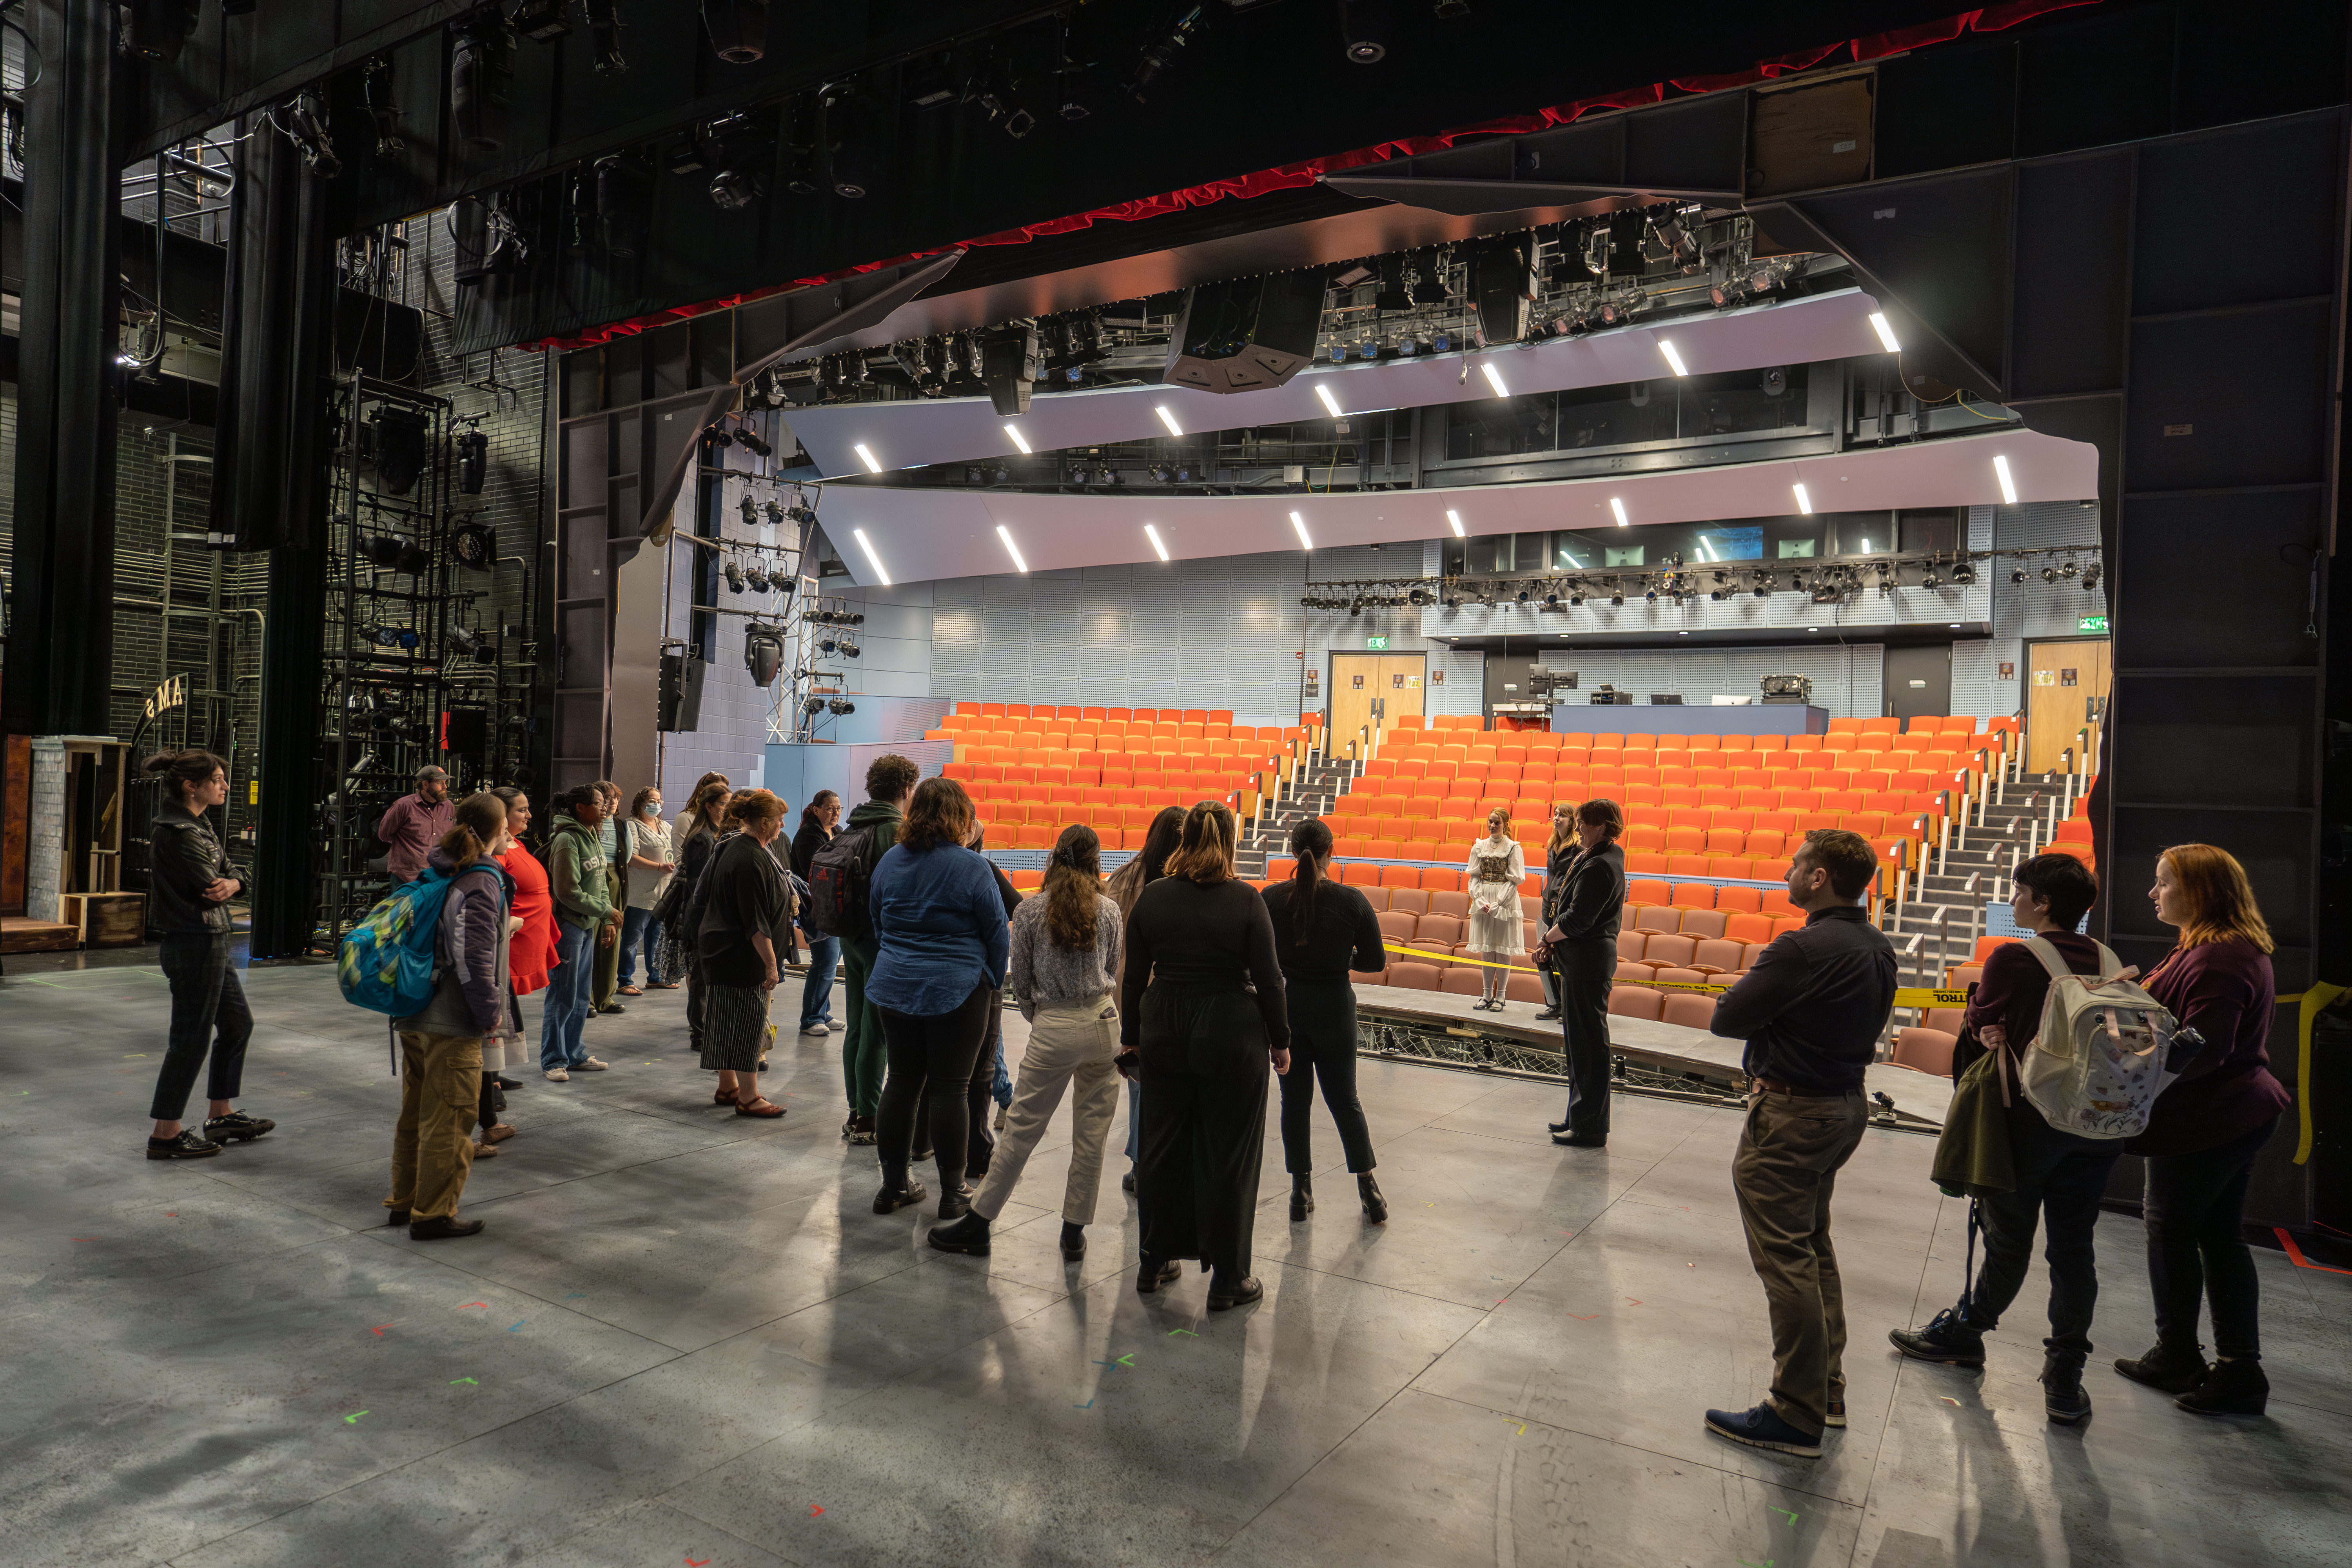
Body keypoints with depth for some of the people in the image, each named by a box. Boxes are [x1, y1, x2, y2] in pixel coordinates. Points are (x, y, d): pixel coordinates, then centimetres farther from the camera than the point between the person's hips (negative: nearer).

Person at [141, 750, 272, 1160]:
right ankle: (165, 1135, 8)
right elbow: (209, 890, -21)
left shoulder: (197, 825, 14)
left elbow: (230, 876, 9)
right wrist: (226, 886, 0)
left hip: (213, 941, 10)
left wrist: (230, 884, -13)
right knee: (192, 1038, -2)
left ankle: (221, 1115, 29)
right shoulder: (177, 831, -17)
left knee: (238, 1023, 18)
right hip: (194, 944, -10)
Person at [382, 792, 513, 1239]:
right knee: (448, 1120, 2)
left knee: (414, 1114, 20)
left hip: (413, 1017, 9)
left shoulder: (437, 871, 10)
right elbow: (474, 958, -23)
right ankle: (433, 1215, 9)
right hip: (452, 1023, -9)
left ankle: (403, 1201, 32)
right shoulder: (481, 882, -17)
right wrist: (490, 1013, -14)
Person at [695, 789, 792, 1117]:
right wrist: (770, 963, -20)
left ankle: (728, 1087, 27)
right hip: (742, 955, -11)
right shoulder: (750, 861, -22)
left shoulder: (735, 848, 11)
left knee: (730, 1020, 16)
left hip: (723, 951, 11)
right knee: (748, 1020, -4)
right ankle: (748, 1098, 2)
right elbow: (756, 922, -23)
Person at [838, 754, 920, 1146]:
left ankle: (856, 1113, 23)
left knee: (856, 1027, 14)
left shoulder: (853, 829, 10)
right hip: (884, 941, -9)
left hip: (853, 937, 9)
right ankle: (868, 1119, 3)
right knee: (876, 1032, -2)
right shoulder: (898, 832, -16)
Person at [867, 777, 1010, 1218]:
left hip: (895, 988, 5)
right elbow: (997, 934, -4)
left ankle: (894, 1185, 21)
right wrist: (991, 983, 11)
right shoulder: (972, 867, -12)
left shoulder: (890, 861, 6)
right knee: (951, 1090, 1)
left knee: (901, 1082, 13)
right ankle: (952, 1195, 9)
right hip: (957, 991, -5)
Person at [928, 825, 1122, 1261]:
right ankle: (1075, 1232, 17)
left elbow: (1020, 982, 2)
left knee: (1021, 1129, 5)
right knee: (1092, 1135, 9)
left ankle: (978, 1224, 14)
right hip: (1104, 1023, 2)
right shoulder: (1109, 911, 2)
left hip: (1053, 1030, -2)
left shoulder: (1029, 911, -3)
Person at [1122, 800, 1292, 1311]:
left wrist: (1131, 1037, 14)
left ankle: (1155, 1263, 26)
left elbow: (1134, 977, 3)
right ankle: (1227, 1280, 13)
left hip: (1165, 1033, 3)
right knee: (1228, 1156, 5)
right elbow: (1268, 979, -8)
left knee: (1162, 1148, 15)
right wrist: (1280, 1041, 4)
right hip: (1232, 1035, -3)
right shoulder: (1246, 900, -10)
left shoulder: (1152, 897, -1)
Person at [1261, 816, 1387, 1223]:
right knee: (1344, 1099, 14)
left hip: (1285, 1006, 0)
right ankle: (1368, 1188, 16)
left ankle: (1302, 1191, 17)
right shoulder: (1352, 900, -11)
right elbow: (1376, 961, -4)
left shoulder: (1270, 899, -10)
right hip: (1335, 1006, 0)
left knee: (1295, 1099, 11)